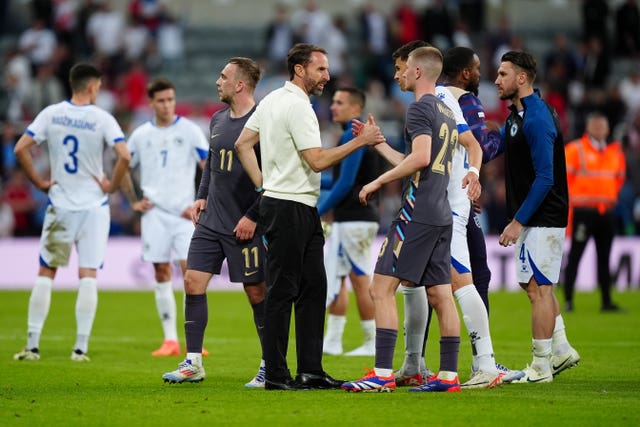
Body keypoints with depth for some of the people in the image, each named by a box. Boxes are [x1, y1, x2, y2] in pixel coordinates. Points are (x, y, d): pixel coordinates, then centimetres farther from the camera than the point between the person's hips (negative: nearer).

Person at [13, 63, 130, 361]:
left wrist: (39, 182, 2)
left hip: (60, 206, 2)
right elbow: (124, 156, -19)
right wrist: (112, 186, -4)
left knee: (45, 274, 9)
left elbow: (21, 148, -7)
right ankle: (81, 347, -2)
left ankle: (32, 345, 6)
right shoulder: (102, 119, -8)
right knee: (88, 275, 1)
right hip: (94, 206, -2)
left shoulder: (51, 114, -1)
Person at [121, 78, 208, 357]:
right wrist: (134, 202, 12)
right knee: (161, 272, 1)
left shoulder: (189, 131, 0)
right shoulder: (141, 135, 8)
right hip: (154, 213, 2)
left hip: (184, 212, -2)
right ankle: (170, 340, 5)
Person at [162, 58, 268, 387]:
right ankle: (193, 363, 7)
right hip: (211, 221, 7)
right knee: (193, 281, 1)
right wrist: (202, 197, 12)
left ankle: (270, 366, 12)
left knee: (257, 292, 0)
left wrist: (253, 216, -18)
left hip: (244, 226, -7)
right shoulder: (218, 120, 11)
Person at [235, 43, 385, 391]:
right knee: (282, 292, -6)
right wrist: (361, 141, -14)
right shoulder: (297, 106, -16)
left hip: (303, 211, 10)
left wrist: (263, 185, 14)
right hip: (289, 208, -10)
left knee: (313, 288, 10)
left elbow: (242, 144, 16)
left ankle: (310, 369, 12)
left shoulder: (271, 100, 13)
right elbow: (317, 161, -20)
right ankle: (275, 374, -3)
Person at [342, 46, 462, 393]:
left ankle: (383, 374, -13)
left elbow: (420, 157, -23)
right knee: (440, 295, 8)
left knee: (382, 288, -8)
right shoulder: (447, 113, 19)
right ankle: (449, 374, 7)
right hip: (441, 214, 9)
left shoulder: (421, 108, -9)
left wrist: (379, 181, -14)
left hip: (417, 214, -9)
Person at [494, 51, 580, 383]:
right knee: (534, 284, 16)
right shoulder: (517, 115, 12)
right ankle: (561, 350, 24)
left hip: (542, 219, -10)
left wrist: (518, 222, -22)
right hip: (531, 218, 10)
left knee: (537, 287, -6)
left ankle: (541, 367, -2)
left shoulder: (536, 119, -19)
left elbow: (544, 178, -23)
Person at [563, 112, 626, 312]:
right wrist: (572, 199, -3)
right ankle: (568, 300, -3)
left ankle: (606, 301, 9)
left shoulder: (615, 151, 13)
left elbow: (619, 177, 24)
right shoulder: (575, 149, -4)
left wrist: (611, 196, 13)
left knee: (604, 258, 7)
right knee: (575, 256, -5)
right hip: (584, 211, -5)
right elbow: (563, 176, -3)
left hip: (607, 211, 5)